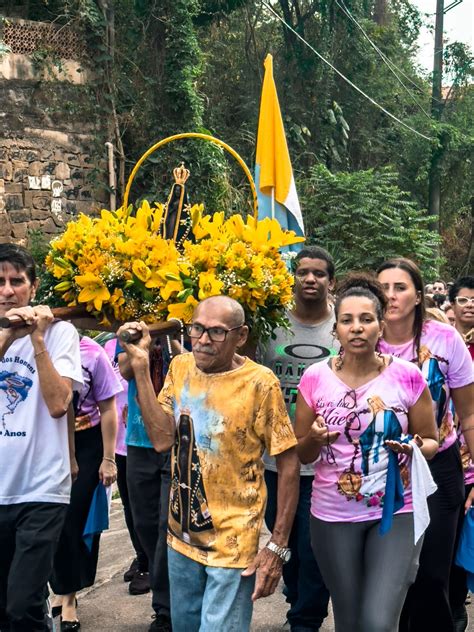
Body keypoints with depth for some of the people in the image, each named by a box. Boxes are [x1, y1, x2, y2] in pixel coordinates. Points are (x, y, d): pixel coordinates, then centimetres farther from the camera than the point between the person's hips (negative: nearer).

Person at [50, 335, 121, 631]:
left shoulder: (91, 353, -13)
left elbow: (107, 409, -5)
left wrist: (108, 459, -4)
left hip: (86, 444, -2)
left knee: (75, 518, 3)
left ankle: (67, 595, 19)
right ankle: (63, 590, 28)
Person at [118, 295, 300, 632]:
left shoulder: (260, 383, -17)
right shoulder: (180, 366, -1)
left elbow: (289, 464, -12)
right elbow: (162, 439, -10)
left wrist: (277, 547, -13)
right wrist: (140, 366, -15)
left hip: (233, 544, -5)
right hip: (182, 533, 6)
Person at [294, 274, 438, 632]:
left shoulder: (407, 376, -7)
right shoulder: (315, 378, -4)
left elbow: (431, 442, 4)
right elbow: (301, 454, 4)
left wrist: (414, 448, -18)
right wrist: (316, 439, -17)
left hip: (397, 512, -1)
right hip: (333, 516, 2)